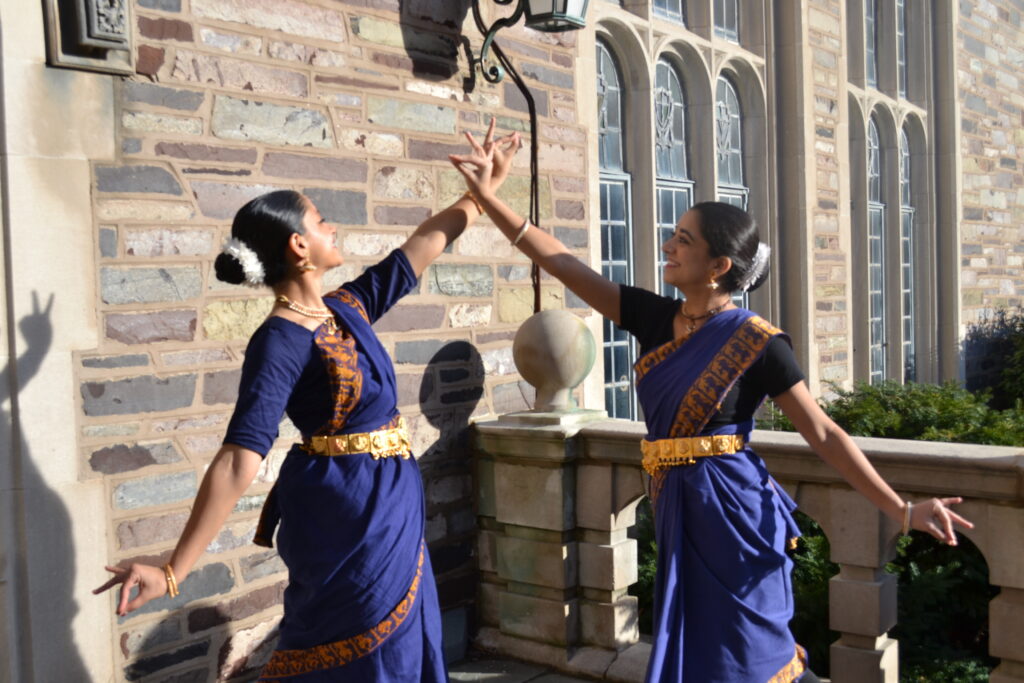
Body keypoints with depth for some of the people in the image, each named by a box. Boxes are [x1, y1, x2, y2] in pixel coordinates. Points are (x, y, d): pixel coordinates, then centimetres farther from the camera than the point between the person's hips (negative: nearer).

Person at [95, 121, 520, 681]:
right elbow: (240, 458, -28)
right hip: (344, 515, -8)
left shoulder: (347, 308, 4)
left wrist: (488, 184, 21)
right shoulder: (280, 342, -21)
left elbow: (429, 239, 13)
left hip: (390, 506, 8)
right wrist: (173, 571, -33)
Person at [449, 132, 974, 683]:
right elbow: (561, 263, 0)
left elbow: (824, 434, -9)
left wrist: (902, 510, -13)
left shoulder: (758, 344, -13)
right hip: (677, 507, 6)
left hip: (733, 510, -6)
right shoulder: (654, 318, 1)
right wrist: (486, 195, -3)